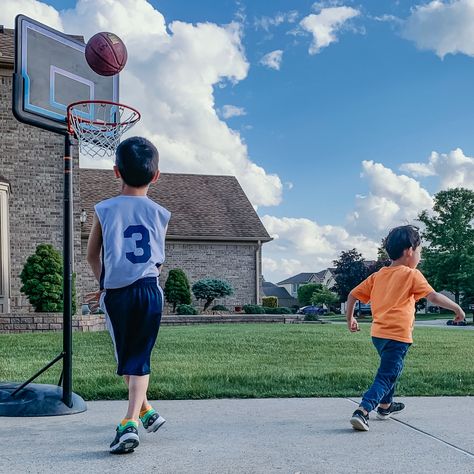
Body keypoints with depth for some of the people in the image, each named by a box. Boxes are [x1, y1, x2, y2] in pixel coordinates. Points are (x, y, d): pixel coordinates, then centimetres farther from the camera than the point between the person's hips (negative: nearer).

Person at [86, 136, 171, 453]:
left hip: (117, 295, 0)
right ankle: (132, 421, -7)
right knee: (140, 358, 7)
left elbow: (92, 255, 10)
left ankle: (146, 410, 27)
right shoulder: (160, 214, 3)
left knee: (125, 359, 18)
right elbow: (158, 263, 10)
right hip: (150, 291, 1)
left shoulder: (104, 210, -1)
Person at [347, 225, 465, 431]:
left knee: (391, 369, 30)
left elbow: (353, 294, 12)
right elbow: (433, 297, -12)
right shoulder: (412, 275, -5)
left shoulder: (378, 275, 12)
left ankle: (385, 405, 44)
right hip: (398, 335, -7)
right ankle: (362, 411, -22)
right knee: (385, 377, -7)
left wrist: (350, 318, 23)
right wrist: (457, 308, 1)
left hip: (378, 333, 7)